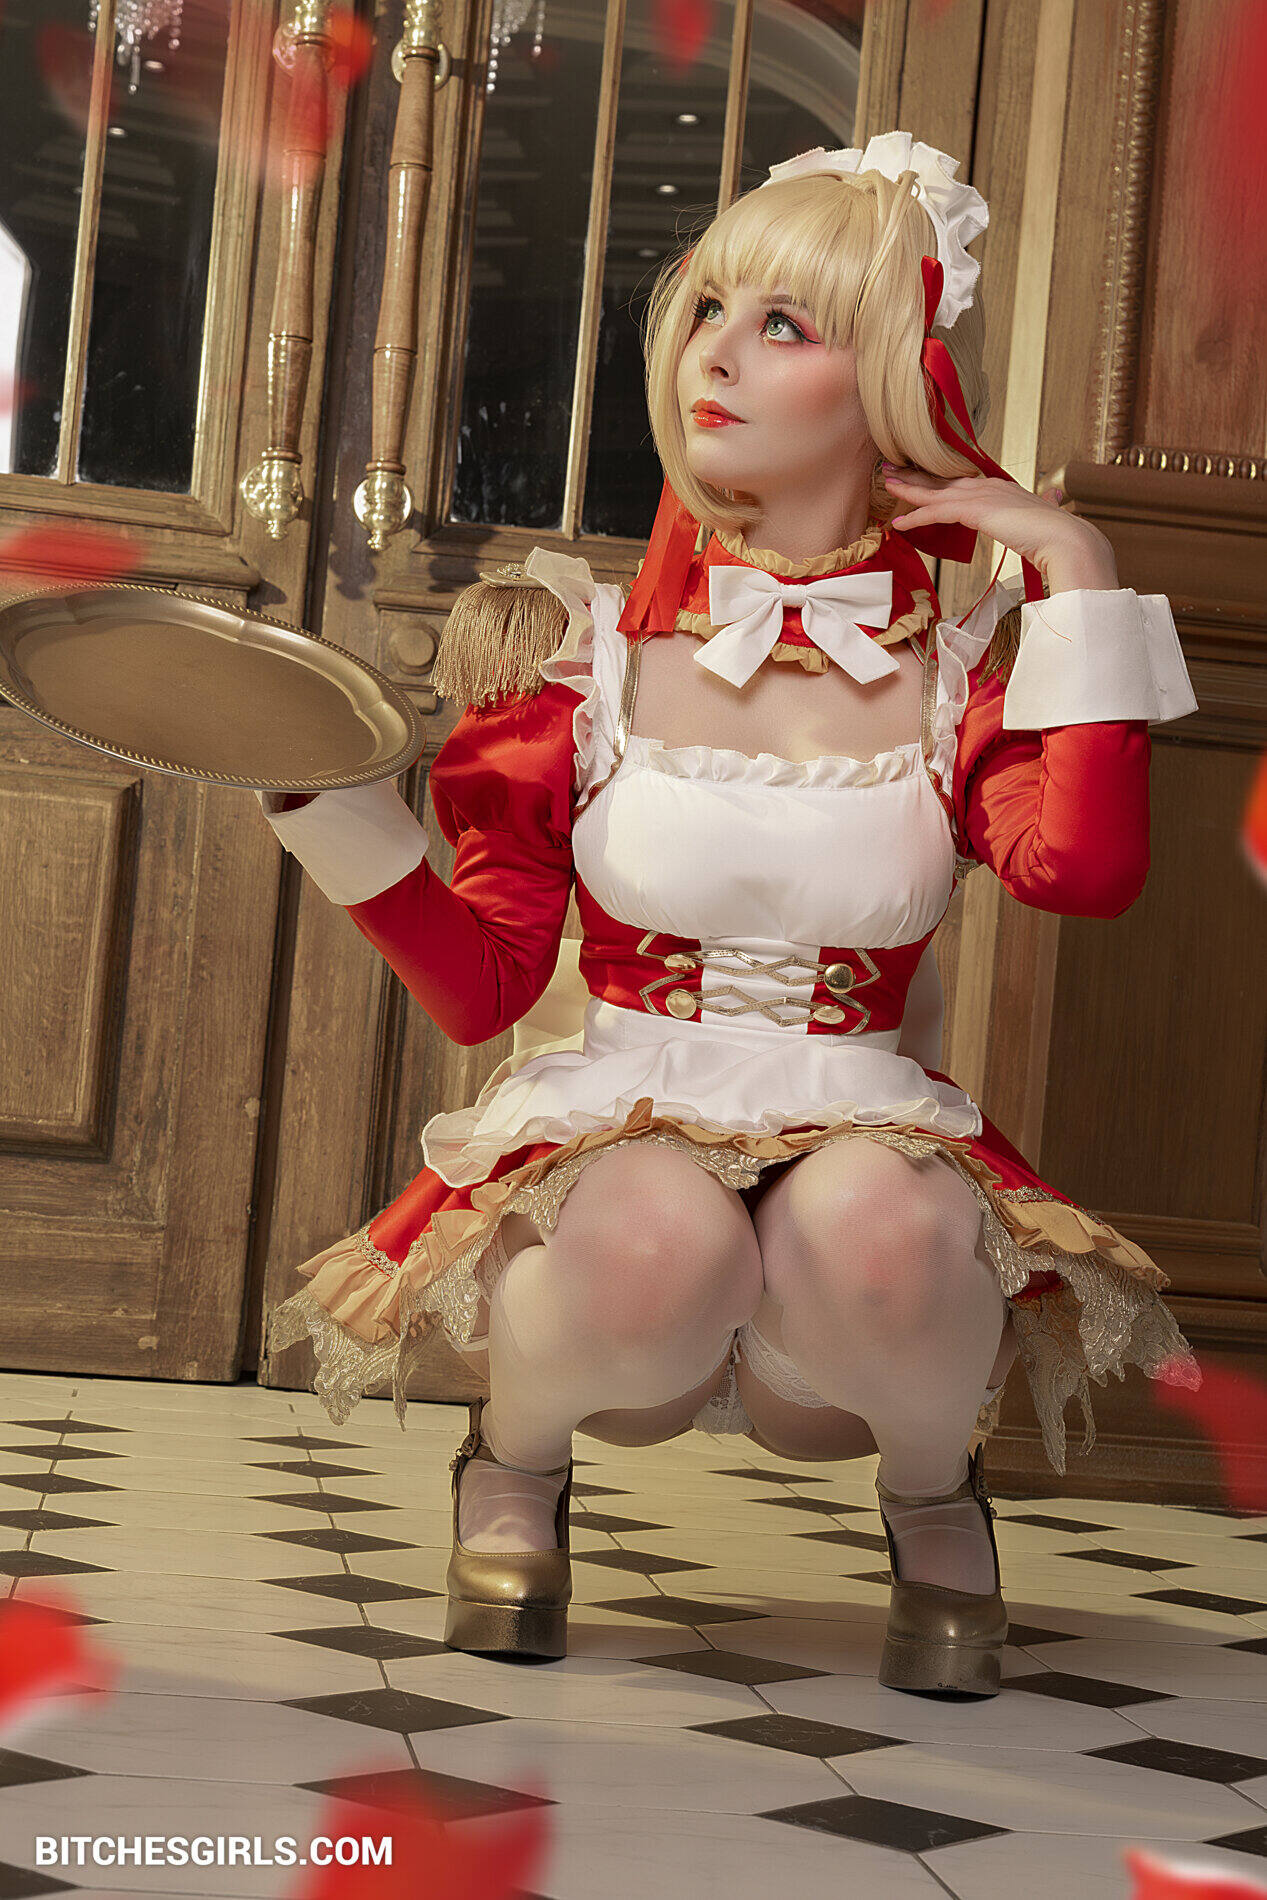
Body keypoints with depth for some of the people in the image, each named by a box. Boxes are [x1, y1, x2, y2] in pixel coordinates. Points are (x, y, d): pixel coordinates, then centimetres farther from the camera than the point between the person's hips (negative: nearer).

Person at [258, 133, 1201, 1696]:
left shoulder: (968, 669, 2)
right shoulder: (586, 650, 2)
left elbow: (1084, 865, -22)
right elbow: (483, 984, -2)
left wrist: (1076, 571, -14)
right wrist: (320, 792, -14)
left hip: (868, 1126, 1)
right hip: (615, 1129, 0)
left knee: (881, 1226, -35)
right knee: (660, 1247, -36)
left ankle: (932, 1487, 2)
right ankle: (514, 1455, 2)